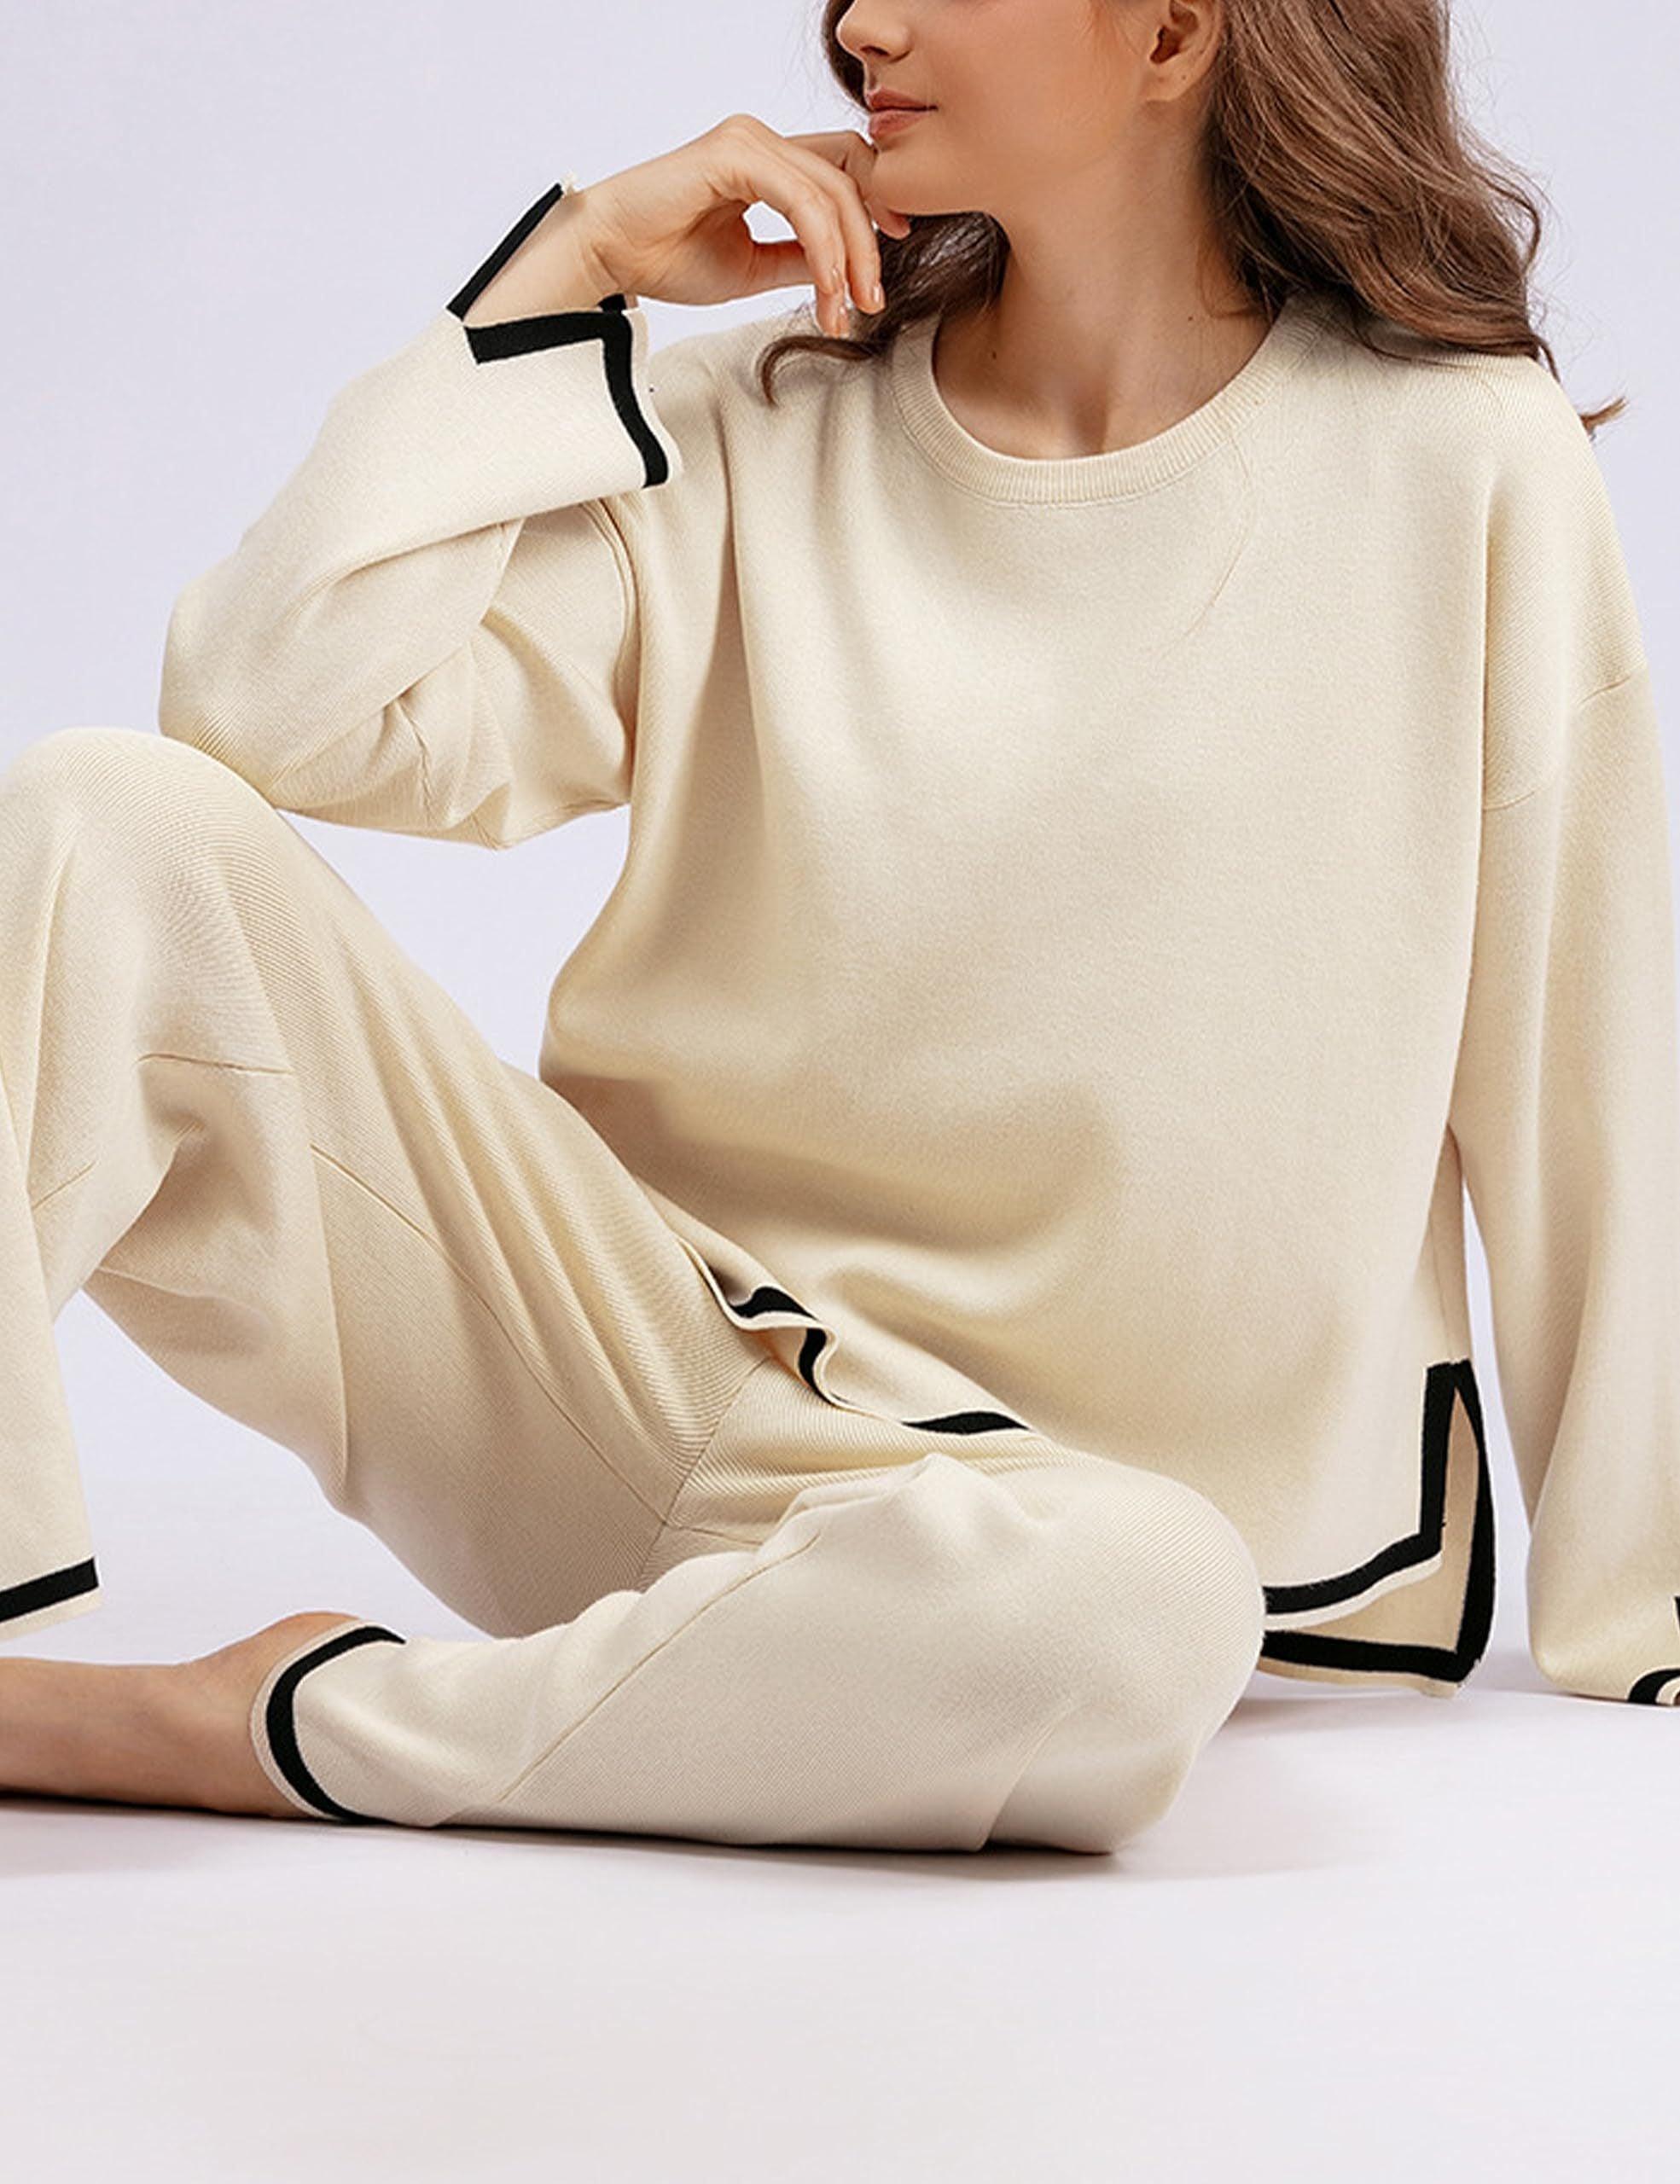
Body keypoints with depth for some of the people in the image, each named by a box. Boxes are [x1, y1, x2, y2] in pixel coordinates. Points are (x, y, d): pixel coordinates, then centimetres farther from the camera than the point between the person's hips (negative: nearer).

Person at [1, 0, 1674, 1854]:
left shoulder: (1466, 469, -2)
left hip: (1026, 1483, -2)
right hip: (633, 1340, 3)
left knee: (1138, 1608, -40)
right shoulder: (762, 446, 5)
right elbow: (271, 708, -6)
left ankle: (261, 1730, -24)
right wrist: (571, 267, -4)